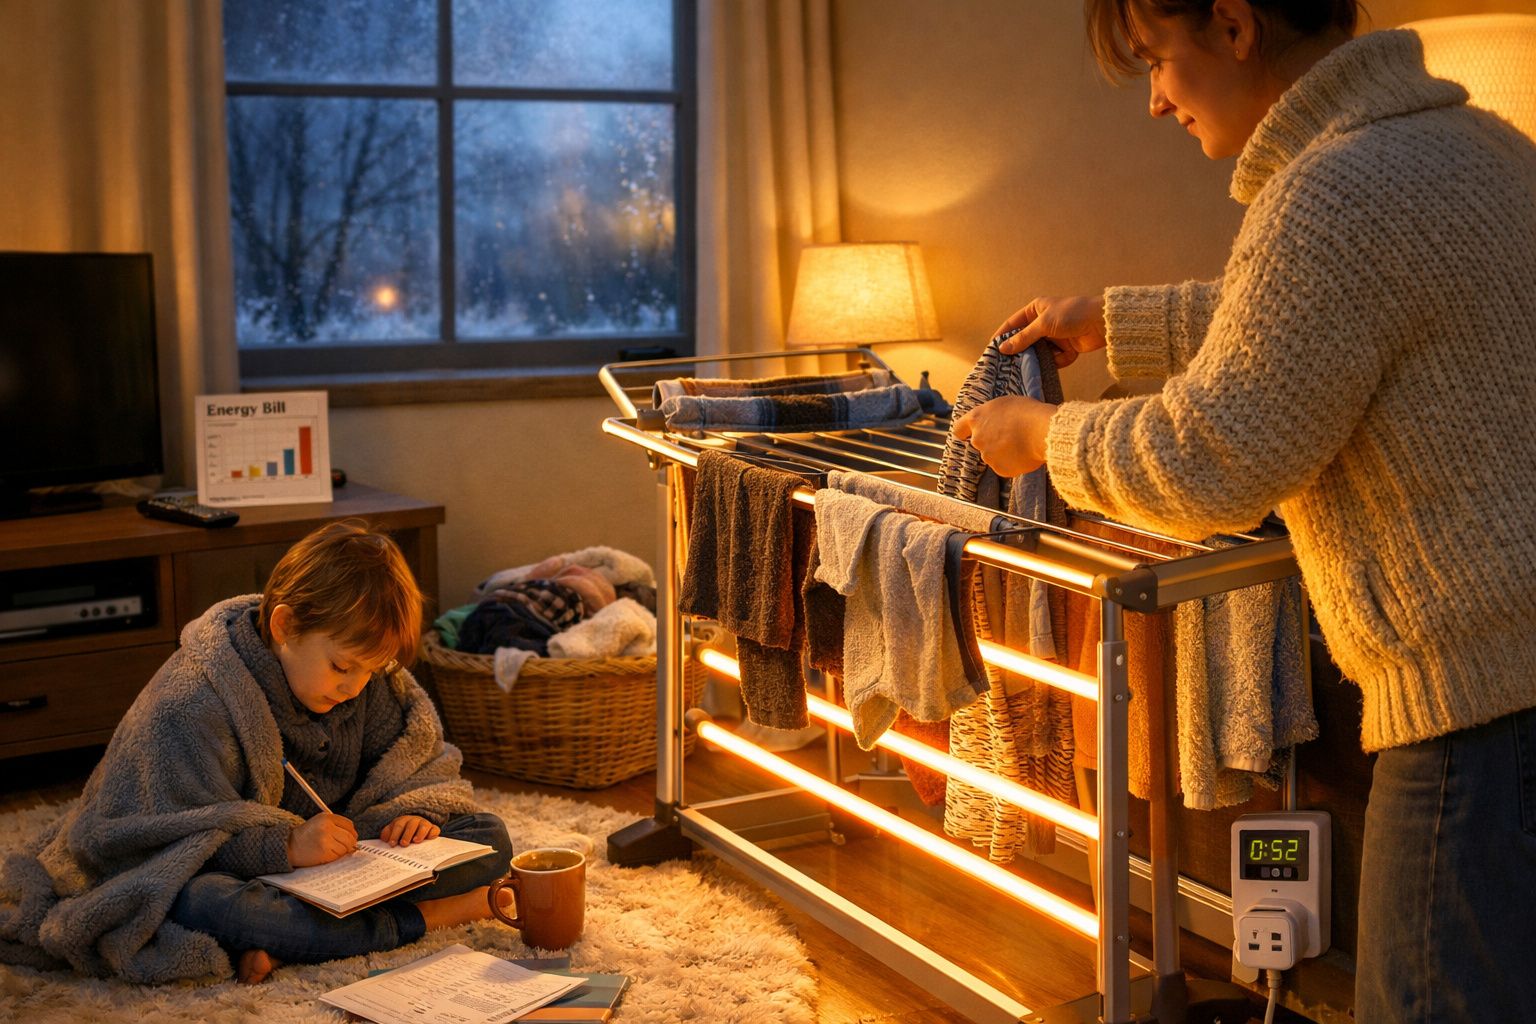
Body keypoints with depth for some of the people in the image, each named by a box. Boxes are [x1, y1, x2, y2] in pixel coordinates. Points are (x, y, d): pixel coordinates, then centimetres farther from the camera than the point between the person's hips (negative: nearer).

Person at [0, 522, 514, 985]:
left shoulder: (370, 680, -4)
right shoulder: (190, 705, -24)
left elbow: (417, 761, 7)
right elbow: (172, 833, -24)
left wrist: (416, 810, -15)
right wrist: (284, 848, -37)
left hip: (332, 861, 5)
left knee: (487, 838, -10)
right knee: (198, 904, -42)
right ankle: (416, 918, -30)